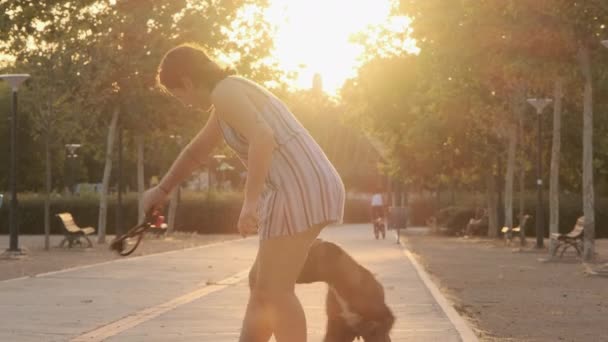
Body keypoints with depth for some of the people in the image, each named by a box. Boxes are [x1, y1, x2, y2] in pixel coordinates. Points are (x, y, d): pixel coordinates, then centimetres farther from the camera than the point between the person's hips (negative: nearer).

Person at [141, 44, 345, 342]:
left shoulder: (224, 92, -7)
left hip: (299, 192, -10)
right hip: (310, 190, 10)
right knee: (262, 283, 18)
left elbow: (263, 137, -24)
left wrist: (250, 202, -28)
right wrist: (162, 189, 51)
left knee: (275, 291, -6)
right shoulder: (232, 95, 25)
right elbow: (196, 151, 40)